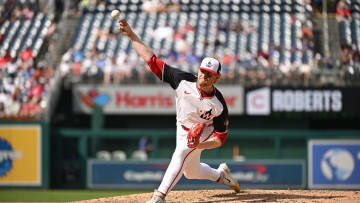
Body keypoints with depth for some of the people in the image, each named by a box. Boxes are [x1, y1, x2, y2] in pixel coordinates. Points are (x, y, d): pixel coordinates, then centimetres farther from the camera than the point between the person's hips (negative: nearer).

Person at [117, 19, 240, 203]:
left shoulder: (219, 105, -29)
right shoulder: (184, 81, -26)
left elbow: (220, 138, -20)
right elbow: (152, 60, -25)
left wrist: (199, 145, -39)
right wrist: (131, 35, -31)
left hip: (204, 132, -5)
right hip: (182, 129, 5)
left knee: (181, 153, -32)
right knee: (191, 172, 18)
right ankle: (220, 174, 48)